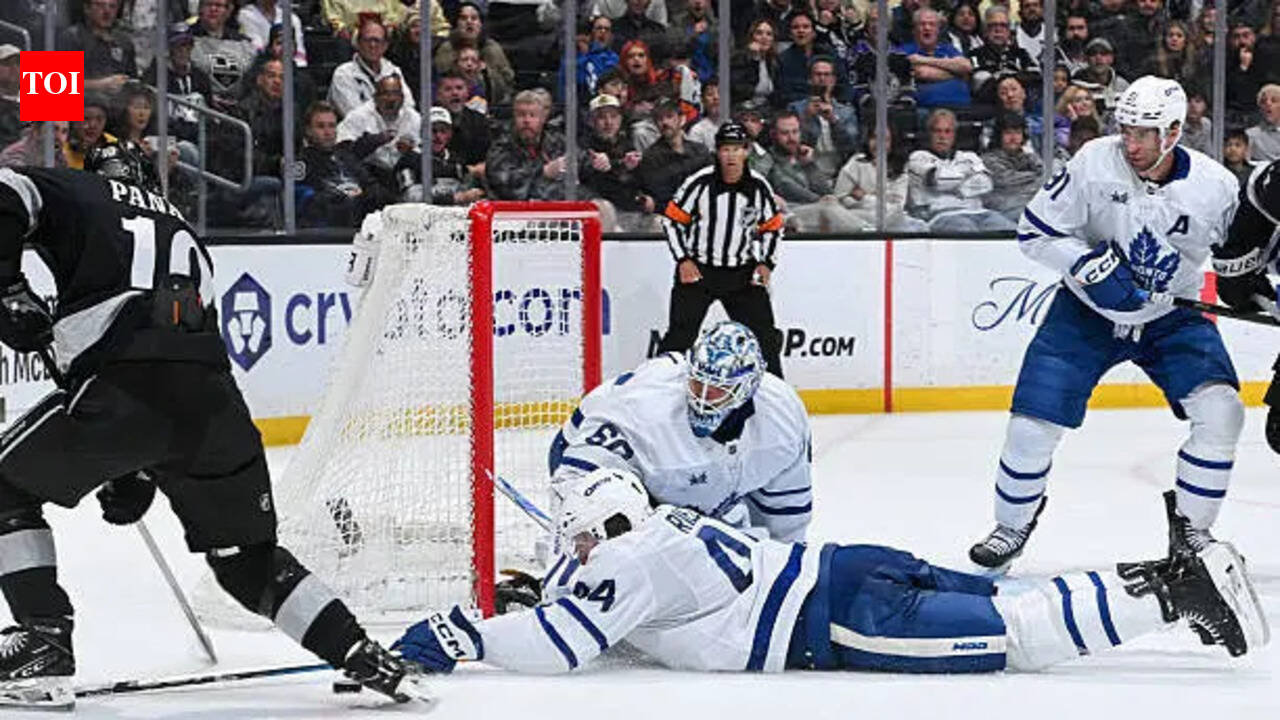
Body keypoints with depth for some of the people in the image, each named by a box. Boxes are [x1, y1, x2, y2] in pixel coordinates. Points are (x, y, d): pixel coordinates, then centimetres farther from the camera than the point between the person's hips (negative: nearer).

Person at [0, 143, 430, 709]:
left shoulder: (71, 191, 20)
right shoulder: (182, 230, 36)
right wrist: (141, 473, 35)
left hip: (126, 385, -5)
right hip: (215, 401, 5)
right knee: (248, 557, 22)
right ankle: (366, 661, 14)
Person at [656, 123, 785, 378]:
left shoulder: (758, 186, -3)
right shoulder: (700, 182, -12)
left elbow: (773, 227, 11)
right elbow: (672, 220, -4)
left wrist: (765, 263, -1)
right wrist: (683, 260, -9)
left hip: (743, 274, 3)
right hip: (697, 269, -2)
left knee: (763, 333, 1)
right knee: (680, 333, -7)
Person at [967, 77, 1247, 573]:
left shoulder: (1216, 188, -17)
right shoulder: (1095, 163, -21)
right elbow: (1035, 231, -13)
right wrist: (1087, 265, -26)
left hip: (1171, 317, 1)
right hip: (1088, 310, -1)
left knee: (1220, 410, -18)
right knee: (1033, 425, -8)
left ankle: (1190, 526, 4)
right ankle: (1013, 524, 20)